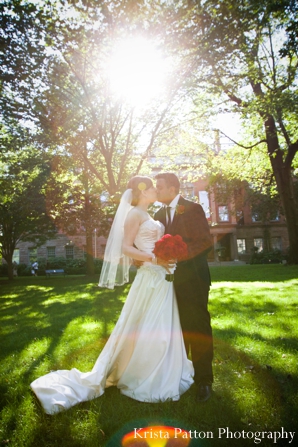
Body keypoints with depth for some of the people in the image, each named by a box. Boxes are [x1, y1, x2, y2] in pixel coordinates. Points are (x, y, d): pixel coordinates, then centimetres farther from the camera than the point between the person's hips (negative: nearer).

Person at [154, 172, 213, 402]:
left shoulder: (193, 209, -7)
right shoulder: (159, 214, 12)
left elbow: (205, 241, -14)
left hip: (193, 279, -6)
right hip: (171, 281, 6)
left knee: (199, 329, 4)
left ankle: (204, 381, 19)